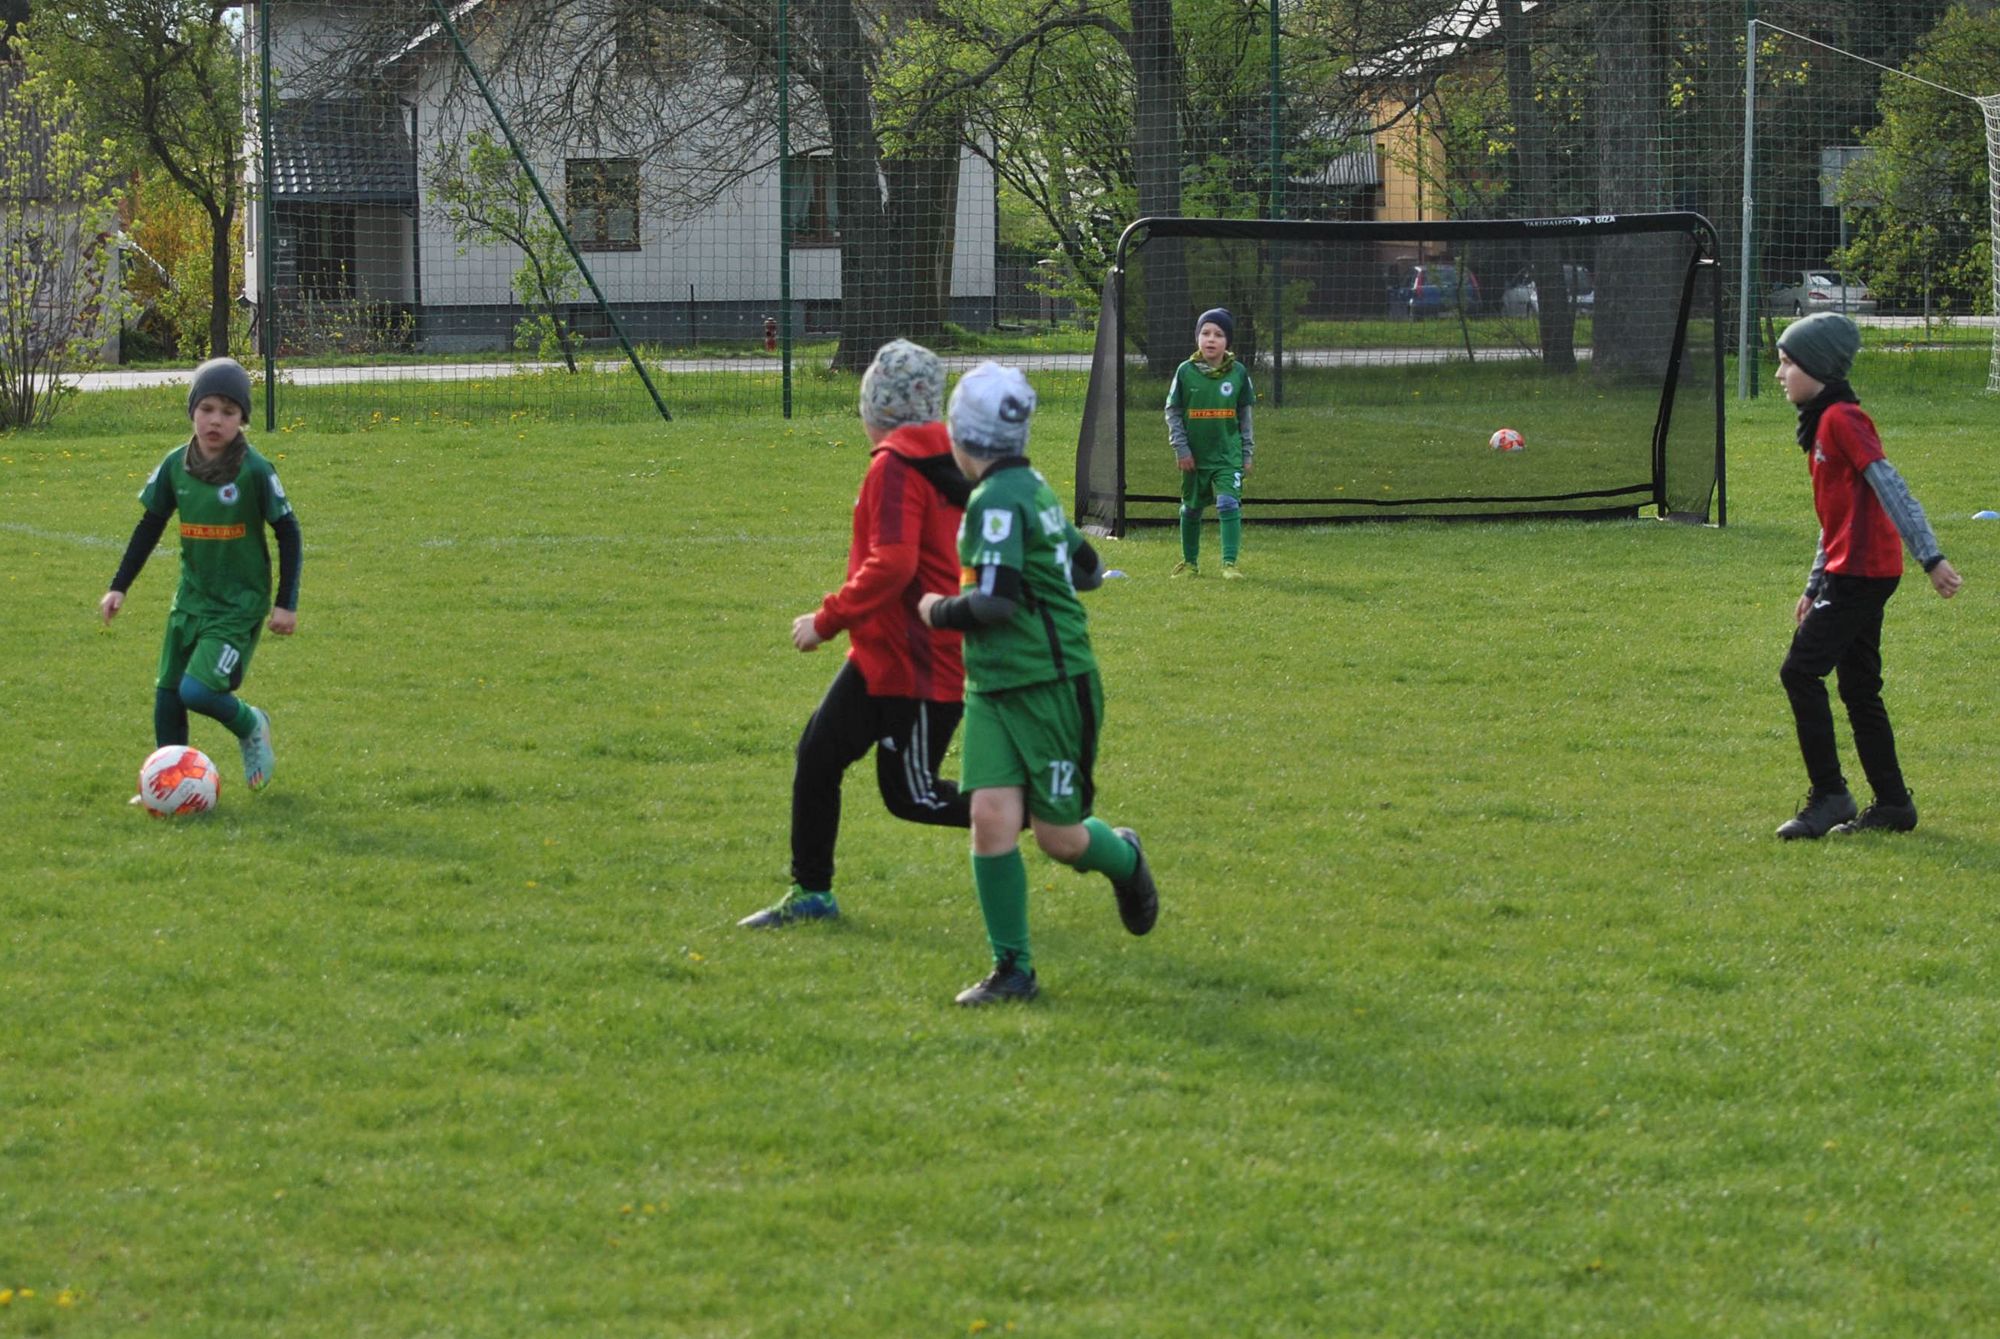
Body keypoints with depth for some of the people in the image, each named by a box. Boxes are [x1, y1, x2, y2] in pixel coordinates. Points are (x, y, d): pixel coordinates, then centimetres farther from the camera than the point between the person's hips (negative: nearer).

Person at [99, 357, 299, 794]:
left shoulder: (255, 471, -15)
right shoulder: (176, 466, -2)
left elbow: (287, 532, -8)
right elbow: (150, 525, 10)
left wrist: (286, 603, -8)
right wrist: (119, 587, 10)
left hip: (240, 603, -6)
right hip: (191, 598, 6)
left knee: (198, 690, -17)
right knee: (167, 695, 7)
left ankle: (251, 727, 13)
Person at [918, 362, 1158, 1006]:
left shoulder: (998, 499, -18)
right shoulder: (1032, 488, 11)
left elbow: (994, 603, -25)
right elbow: (1085, 570, 22)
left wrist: (938, 611, -9)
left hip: (1049, 688, -8)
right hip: (992, 688, 8)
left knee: (1058, 835, 4)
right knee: (992, 819, -4)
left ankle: (1123, 858, 36)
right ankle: (1011, 969, -2)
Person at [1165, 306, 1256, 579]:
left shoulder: (1238, 373, -2)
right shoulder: (1186, 372, -5)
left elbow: (1245, 415, 7)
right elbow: (1172, 411, 1)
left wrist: (1247, 453, 7)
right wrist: (1181, 448, -6)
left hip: (1228, 454, -1)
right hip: (1195, 454, 1)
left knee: (1228, 504, -17)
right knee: (1191, 508, 14)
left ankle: (1229, 563, -16)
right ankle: (1190, 562, 30)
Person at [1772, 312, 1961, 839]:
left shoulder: (1841, 419, -13)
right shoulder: (1823, 423, 18)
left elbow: (1890, 488, -20)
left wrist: (1930, 557, -26)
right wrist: (1814, 587, 24)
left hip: (1860, 572, -10)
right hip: (1852, 573, 10)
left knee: (1801, 671, -12)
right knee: (1859, 688, 11)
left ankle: (1829, 796, -10)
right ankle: (1893, 804, 14)